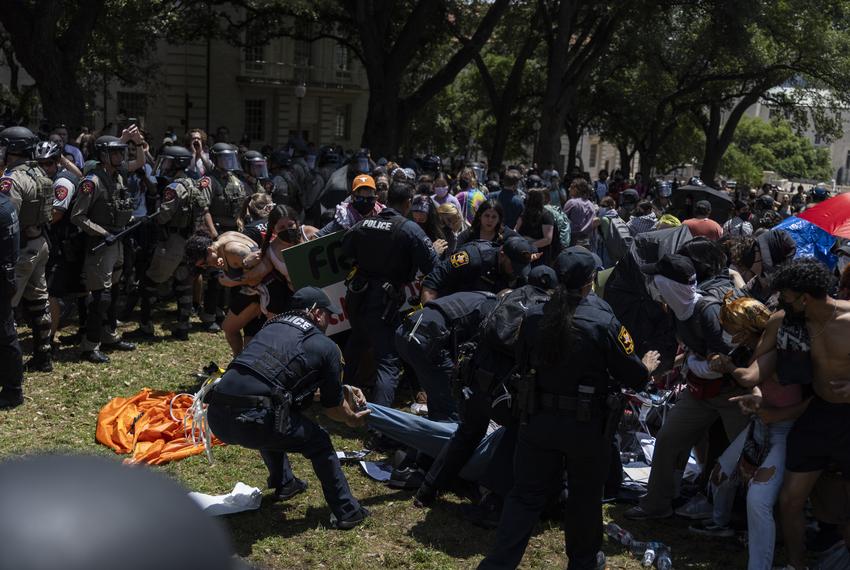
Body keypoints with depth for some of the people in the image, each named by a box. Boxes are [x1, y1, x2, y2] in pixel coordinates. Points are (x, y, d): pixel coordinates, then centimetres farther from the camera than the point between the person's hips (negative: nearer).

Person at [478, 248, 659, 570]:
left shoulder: (534, 317, -7)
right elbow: (633, 376, -10)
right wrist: (648, 366, 13)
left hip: (539, 419, 3)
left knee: (527, 494, 13)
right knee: (585, 495, 18)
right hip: (585, 424, -3)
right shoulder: (603, 322, -18)